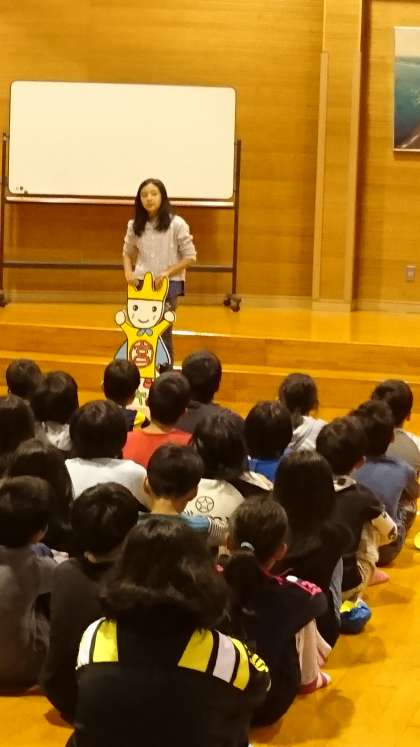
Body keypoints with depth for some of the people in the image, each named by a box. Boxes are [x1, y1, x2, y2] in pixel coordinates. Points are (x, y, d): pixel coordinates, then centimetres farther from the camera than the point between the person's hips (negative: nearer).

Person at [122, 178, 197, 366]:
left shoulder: (176, 224, -10)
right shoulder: (135, 225, 2)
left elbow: (190, 257, -7)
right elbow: (127, 253, 15)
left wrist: (167, 273, -17)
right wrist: (128, 273, -4)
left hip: (168, 284, -3)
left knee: (163, 330, 2)